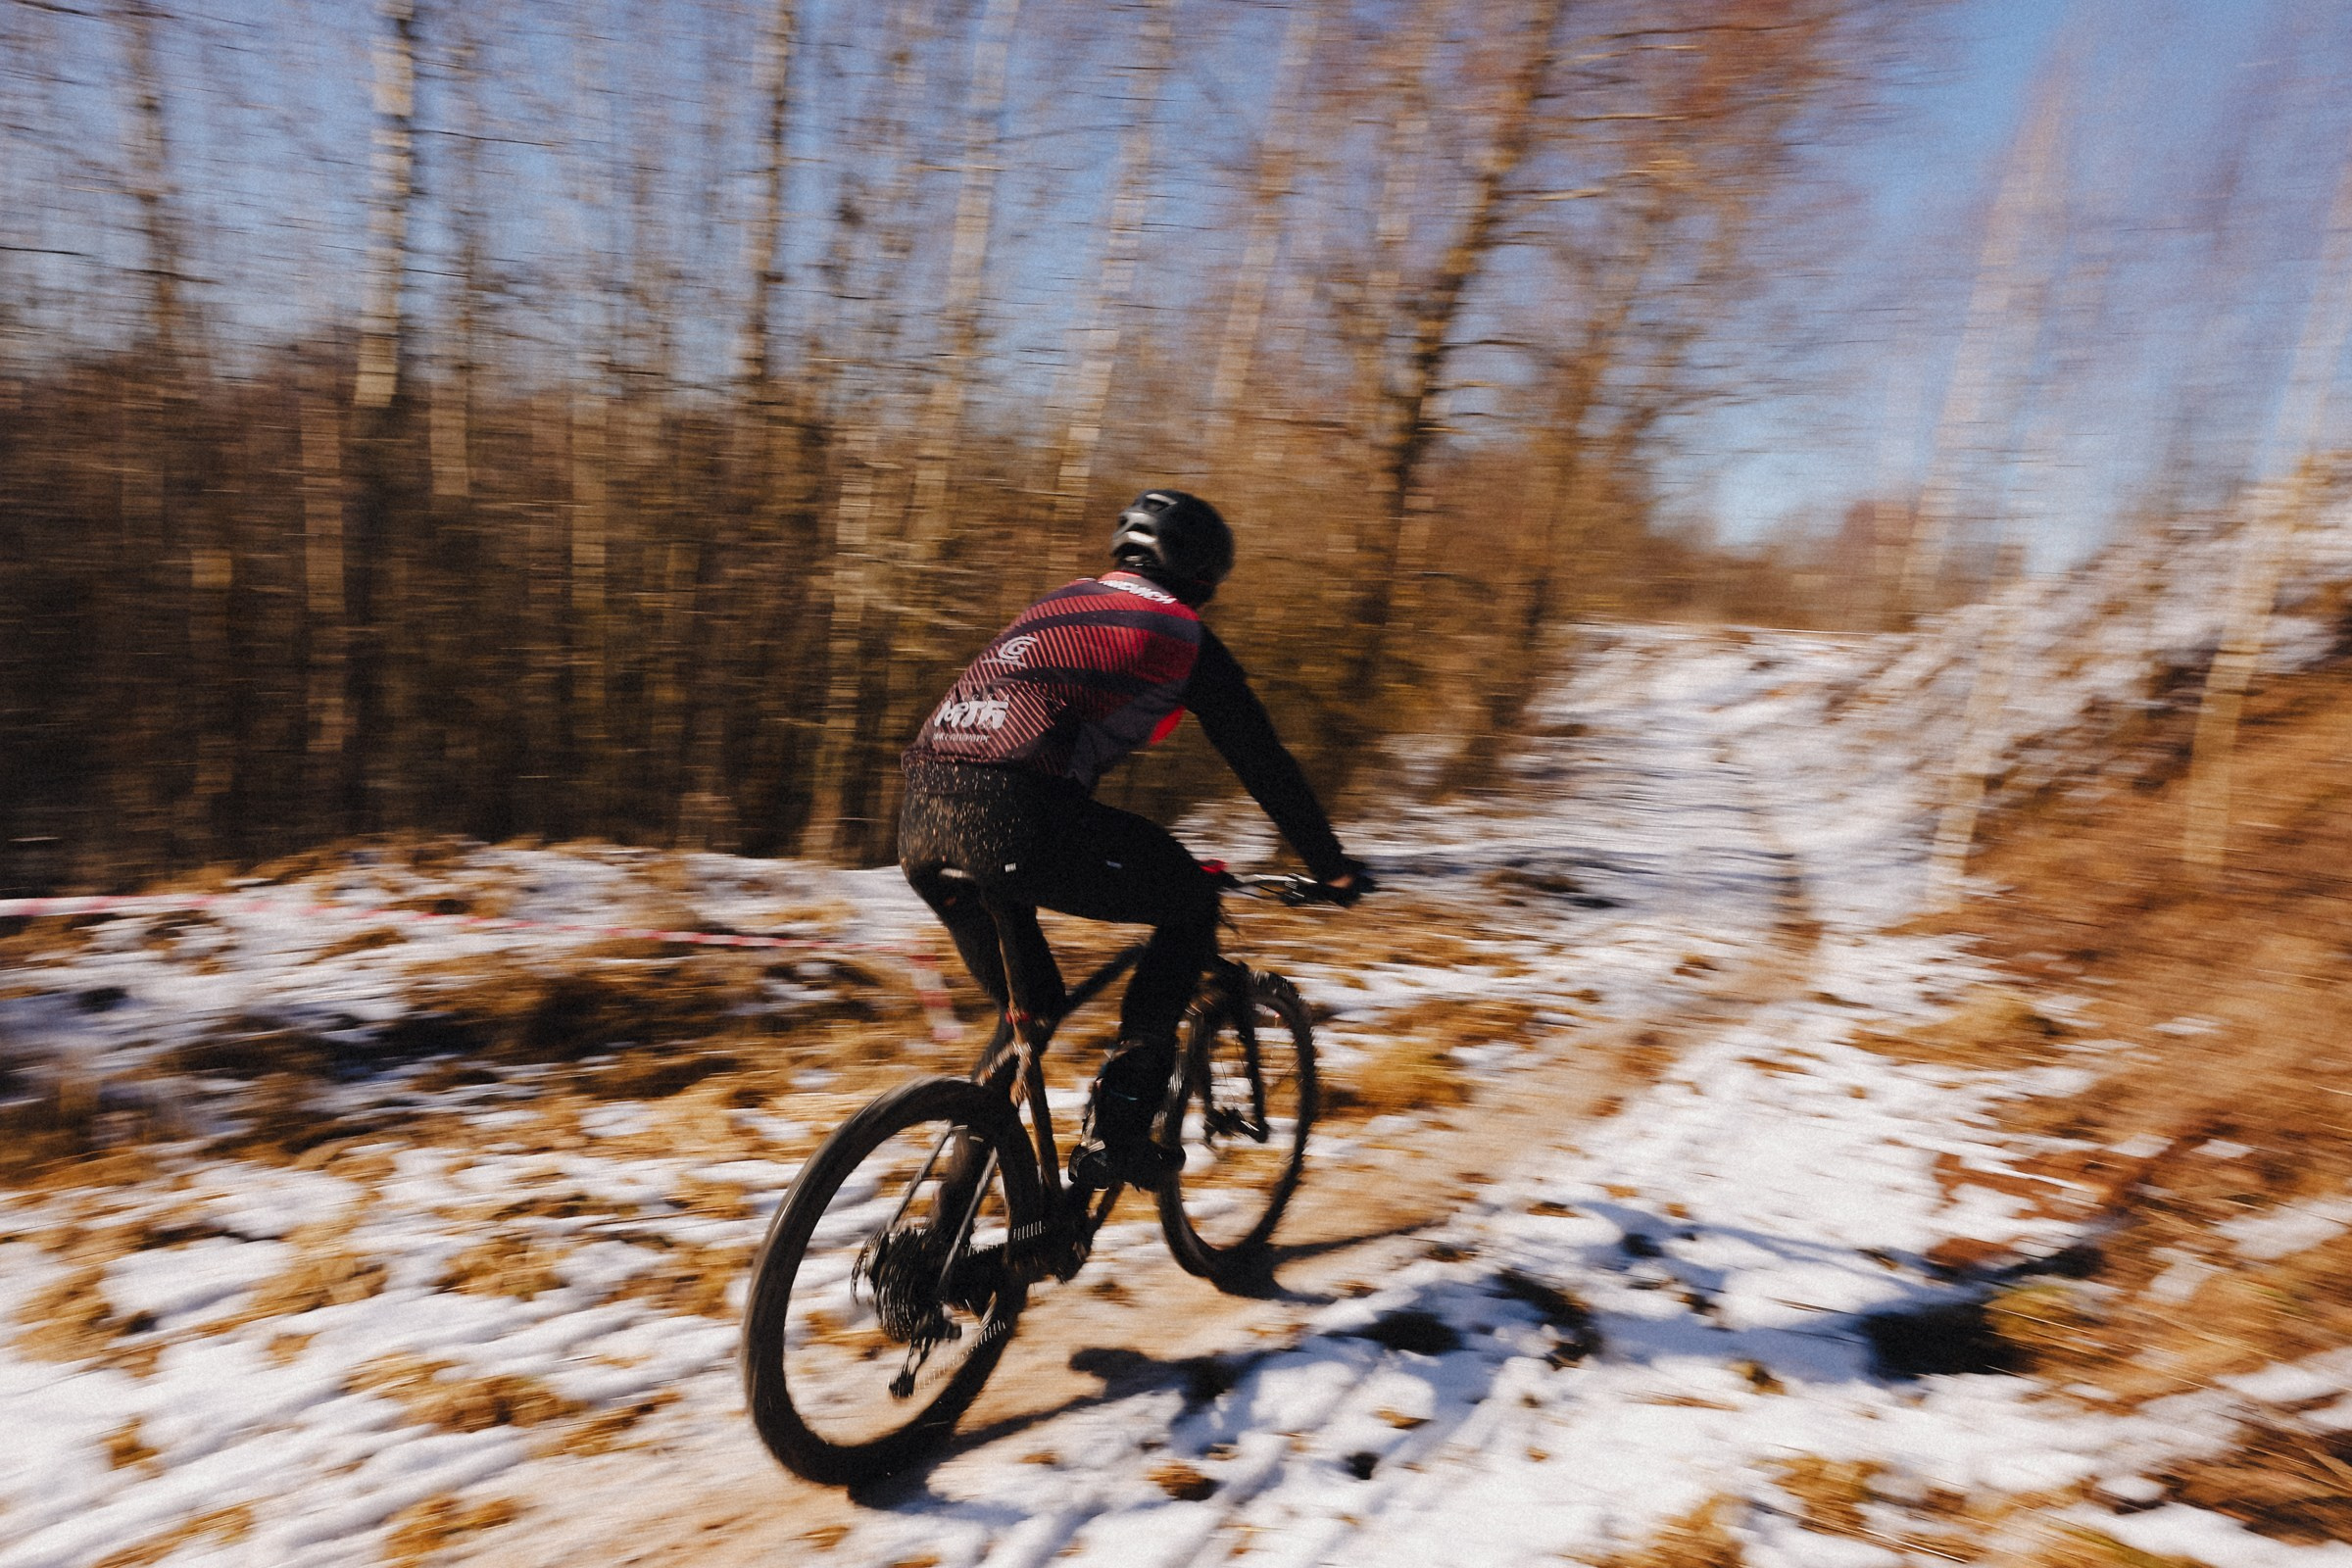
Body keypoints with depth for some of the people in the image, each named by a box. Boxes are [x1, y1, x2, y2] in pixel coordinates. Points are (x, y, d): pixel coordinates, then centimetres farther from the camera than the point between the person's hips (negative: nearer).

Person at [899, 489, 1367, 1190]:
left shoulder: (1059, 604, 32)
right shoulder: (1184, 636, 14)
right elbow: (1264, 762, 20)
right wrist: (1333, 868, 34)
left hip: (920, 823, 7)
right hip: (1013, 826, -6)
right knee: (1191, 906, 16)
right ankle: (1114, 1132, 11)